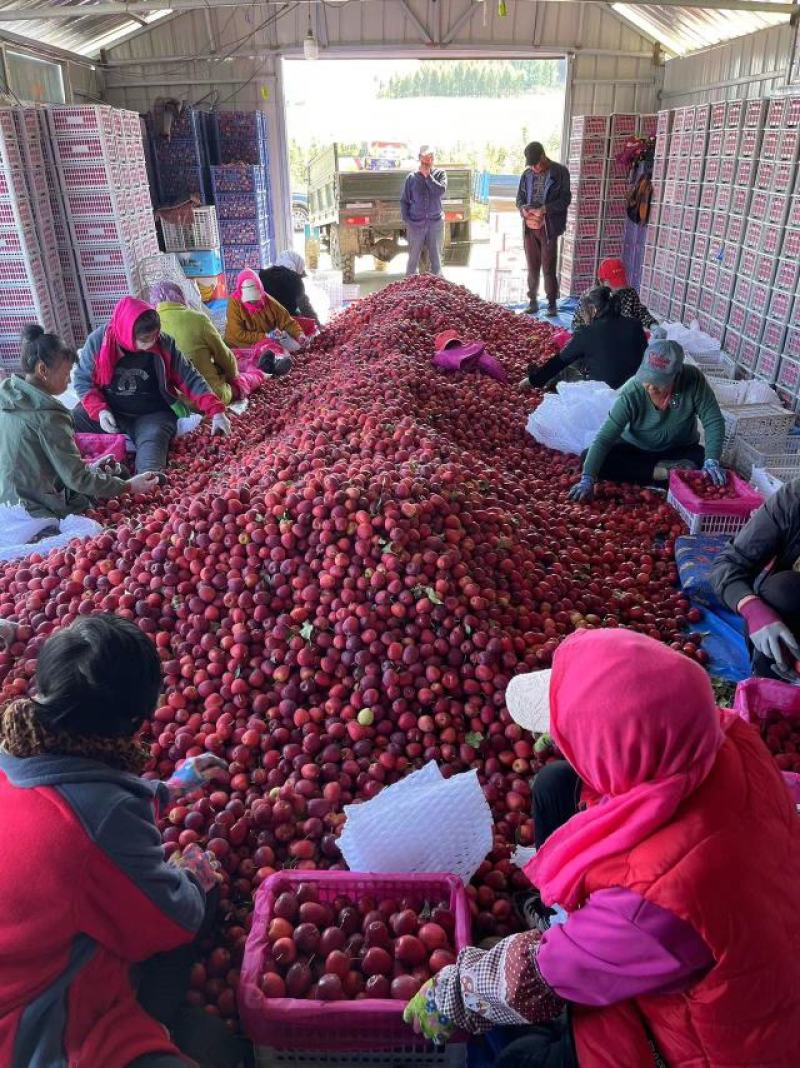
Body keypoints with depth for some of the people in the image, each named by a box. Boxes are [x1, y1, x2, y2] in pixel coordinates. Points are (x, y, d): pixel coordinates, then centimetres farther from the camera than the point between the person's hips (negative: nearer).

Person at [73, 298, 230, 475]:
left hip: (153, 415, -3)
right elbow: (83, 379, 0)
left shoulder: (165, 344, -9)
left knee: (152, 441, -36)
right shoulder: (99, 340, -9)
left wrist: (216, 410, -14)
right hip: (108, 412, 3)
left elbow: (190, 379, -4)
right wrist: (99, 410, -17)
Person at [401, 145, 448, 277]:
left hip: (436, 222, 0)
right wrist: (406, 221, -5)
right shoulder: (412, 177, 1)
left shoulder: (440, 173, 2)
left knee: (436, 257, 8)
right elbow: (404, 201, 4)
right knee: (413, 257, 5)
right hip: (415, 223, 0)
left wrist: (427, 175, -12)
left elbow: (441, 191, -16)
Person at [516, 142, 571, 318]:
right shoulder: (527, 174, 9)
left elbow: (565, 199, -8)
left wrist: (544, 209, -21)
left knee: (549, 267, -2)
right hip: (530, 227, 4)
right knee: (532, 266, 9)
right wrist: (523, 209, -10)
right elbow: (520, 198, 14)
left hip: (549, 227, -4)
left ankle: (552, 303, 6)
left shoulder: (560, 172, -5)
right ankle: (533, 300, 19)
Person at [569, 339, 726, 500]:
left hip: (681, 451, -1)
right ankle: (665, 472, -21)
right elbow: (604, 438, -29)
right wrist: (587, 479, -41)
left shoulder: (693, 380, -25)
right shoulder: (631, 393, -27)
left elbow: (713, 420, -18)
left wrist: (712, 461, -33)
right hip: (636, 450, 1)